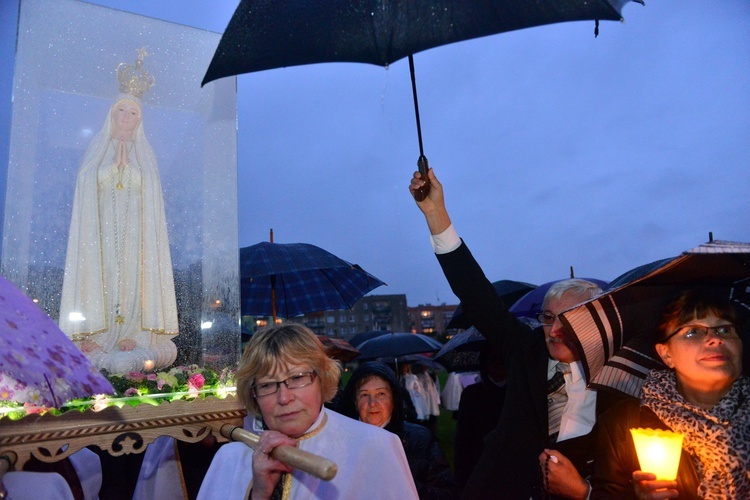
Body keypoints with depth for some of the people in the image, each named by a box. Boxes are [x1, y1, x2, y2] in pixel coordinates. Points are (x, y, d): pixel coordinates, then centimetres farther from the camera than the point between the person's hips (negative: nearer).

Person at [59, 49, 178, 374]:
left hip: (135, 234, 1)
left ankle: (133, 338, -4)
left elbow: (150, 200, 9)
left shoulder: (144, 156, 14)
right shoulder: (97, 151, 12)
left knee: (133, 282, -6)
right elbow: (86, 195, 7)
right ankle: (95, 341, -5)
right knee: (101, 280, -7)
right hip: (102, 231, 0)